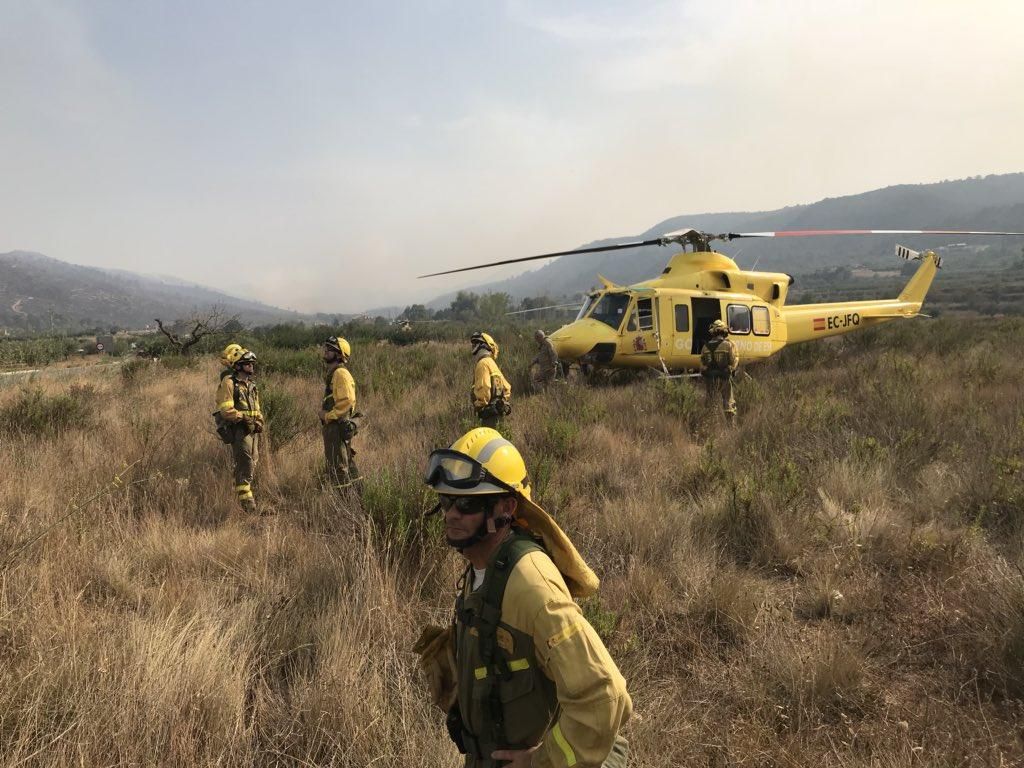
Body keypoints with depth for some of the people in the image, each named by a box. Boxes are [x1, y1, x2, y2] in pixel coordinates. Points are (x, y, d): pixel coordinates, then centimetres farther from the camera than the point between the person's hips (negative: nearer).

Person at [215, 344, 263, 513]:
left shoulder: (250, 382, 14)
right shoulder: (229, 382, -13)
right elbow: (226, 410, -20)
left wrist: (259, 420, 6)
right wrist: (245, 417, -18)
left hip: (251, 429, 9)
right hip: (238, 430, -9)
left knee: (252, 463, 15)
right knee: (245, 464, -9)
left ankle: (243, 491, 31)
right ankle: (245, 499, -3)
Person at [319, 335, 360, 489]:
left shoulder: (341, 373, -15)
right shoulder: (333, 373, 16)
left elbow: (348, 400, -26)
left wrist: (329, 416, -18)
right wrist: (324, 413, 13)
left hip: (338, 426, -10)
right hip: (333, 426, 10)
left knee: (338, 466, -6)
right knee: (346, 464, 15)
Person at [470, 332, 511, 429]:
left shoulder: (483, 363, -14)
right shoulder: (491, 363, 17)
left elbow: (484, 387, -24)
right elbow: (507, 387, 20)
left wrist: (480, 407, -16)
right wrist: (504, 401, 21)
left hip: (489, 411, -10)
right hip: (498, 409, 10)